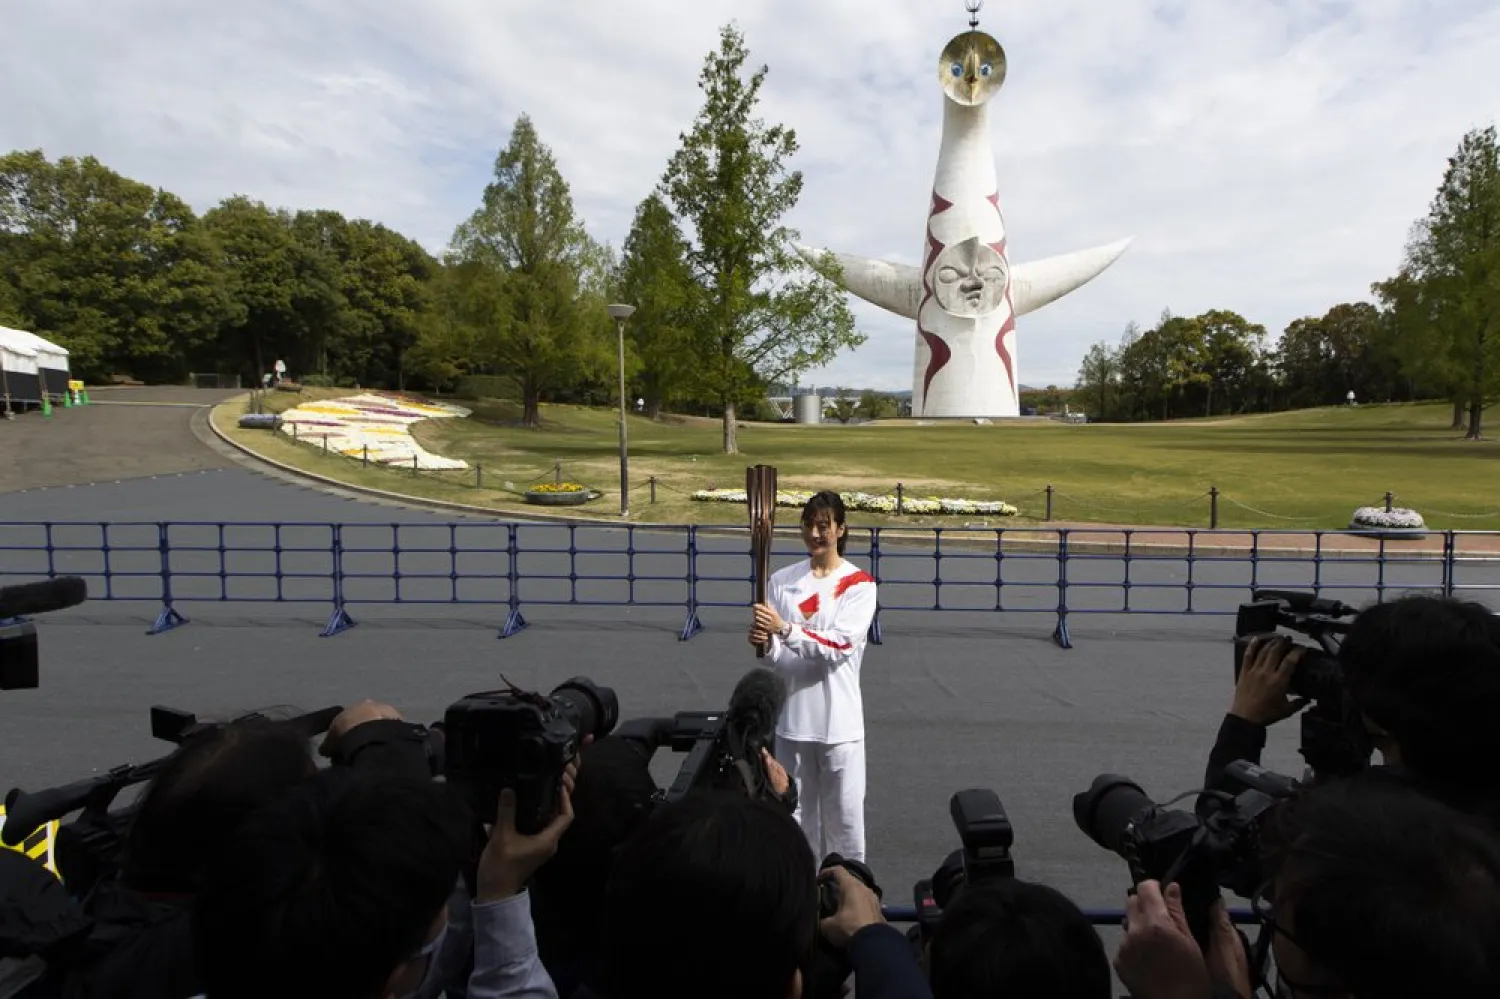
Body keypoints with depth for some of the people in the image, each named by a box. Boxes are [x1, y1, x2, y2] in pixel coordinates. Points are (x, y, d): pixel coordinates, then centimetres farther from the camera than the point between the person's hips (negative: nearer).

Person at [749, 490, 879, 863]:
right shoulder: (782, 580, 4)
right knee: (794, 813, 15)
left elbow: (841, 644, -17)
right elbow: (775, 655, 4)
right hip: (792, 716, 3)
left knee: (844, 815, 6)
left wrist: (786, 629, -27)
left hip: (839, 719, -3)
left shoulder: (859, 583, -5)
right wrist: (764, 642, -19)